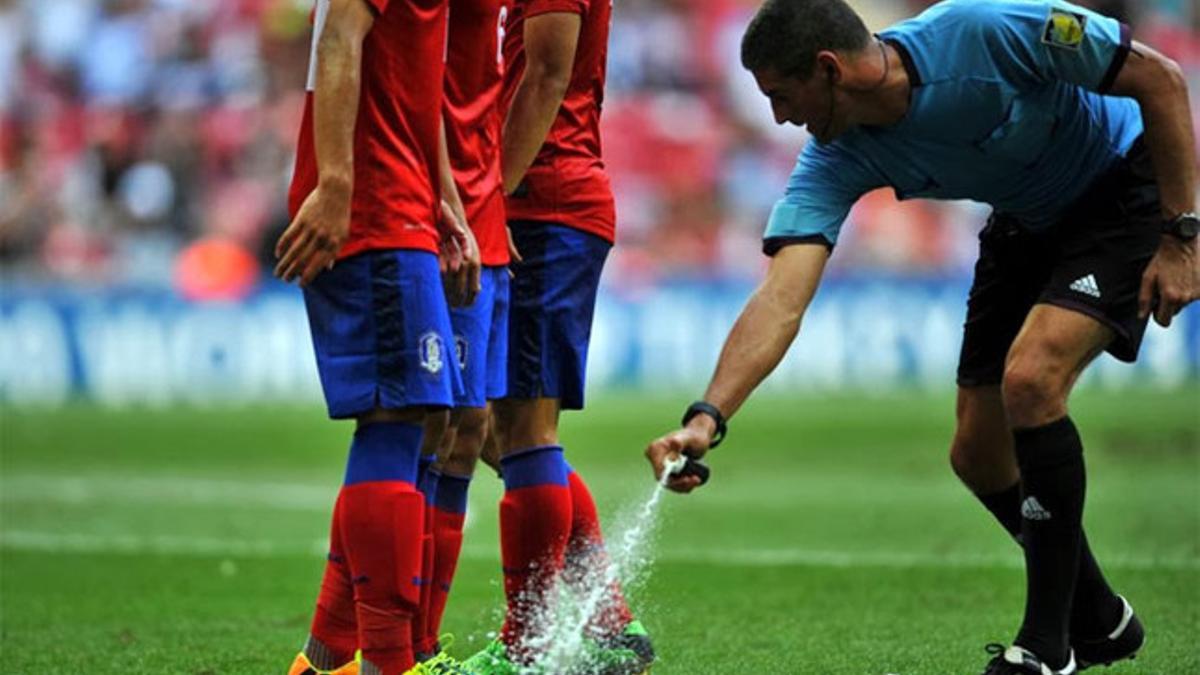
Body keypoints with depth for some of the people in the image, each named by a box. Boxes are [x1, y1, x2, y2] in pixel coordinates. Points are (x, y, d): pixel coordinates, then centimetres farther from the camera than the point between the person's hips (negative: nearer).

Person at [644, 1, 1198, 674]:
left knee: (1028, 378, -27)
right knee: (980, 455, 2)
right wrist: (706, 417, -41)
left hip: (1127, 186, -7)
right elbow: (782, 299, -25)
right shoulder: (837, 159, -17)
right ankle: (1099, 621, 26)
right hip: (1026, 226, 7)